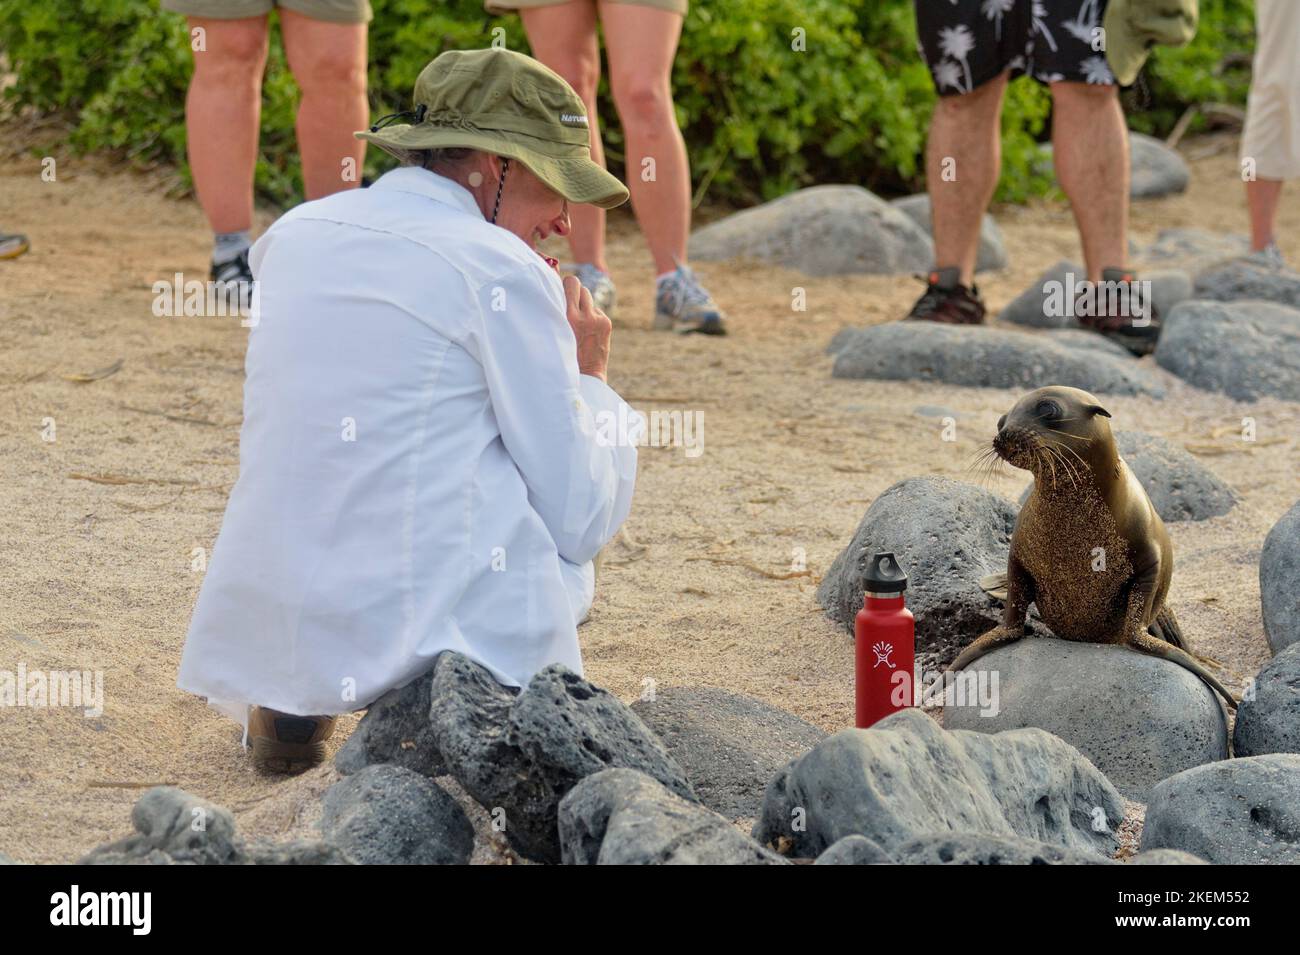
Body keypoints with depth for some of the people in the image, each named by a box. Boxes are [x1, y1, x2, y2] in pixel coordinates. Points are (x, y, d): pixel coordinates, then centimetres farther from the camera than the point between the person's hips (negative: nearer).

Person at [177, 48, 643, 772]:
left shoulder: (294, 235, 12)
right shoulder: (501, 270, -7)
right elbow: (582, 518, -4)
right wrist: (590, 377, 13)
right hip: (442, 624, -5)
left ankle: (289, 707, 18)